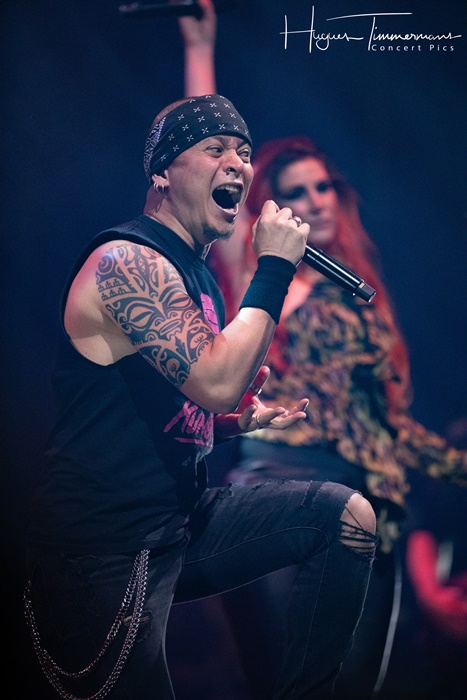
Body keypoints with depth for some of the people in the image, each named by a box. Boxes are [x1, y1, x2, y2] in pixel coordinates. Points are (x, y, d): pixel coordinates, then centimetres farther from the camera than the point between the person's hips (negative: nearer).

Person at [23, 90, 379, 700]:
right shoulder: (129, 261, -17)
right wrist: (275, 266, -19)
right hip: (110, 551, -9)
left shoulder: (198, 273, 14)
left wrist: (246, 420, 9)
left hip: (184, 516, 9)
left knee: (348, 515, 0)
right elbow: (217, 380, -28)